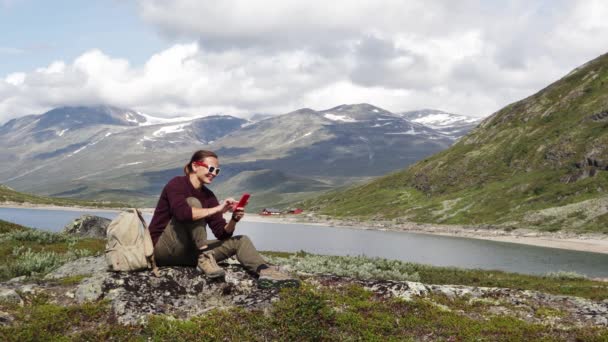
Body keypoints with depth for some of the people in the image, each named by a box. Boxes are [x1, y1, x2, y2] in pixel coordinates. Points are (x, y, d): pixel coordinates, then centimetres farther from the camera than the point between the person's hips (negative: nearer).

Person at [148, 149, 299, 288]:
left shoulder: (208, 196, 8)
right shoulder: (177, 184, -11)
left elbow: (222, 233, 3)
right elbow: (181, 213, -34)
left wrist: (234, 219, -17)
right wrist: (217, 209, -31)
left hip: (186, 252, 7)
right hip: (164, 250, -7)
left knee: (240, 241, -2)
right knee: (193, 202, -26)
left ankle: (265, 271, -29)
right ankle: (204, 259, -29)